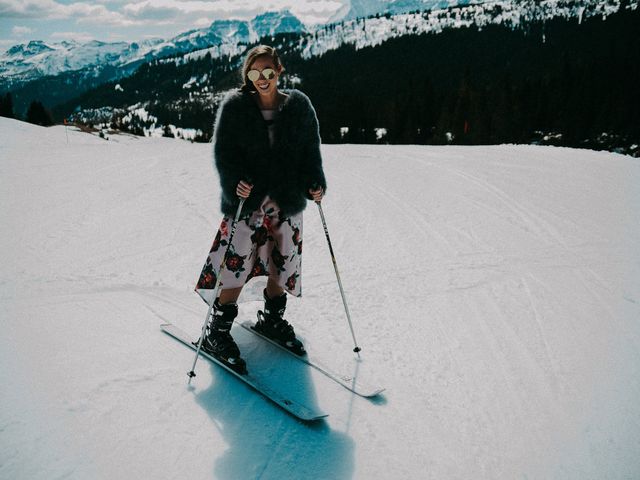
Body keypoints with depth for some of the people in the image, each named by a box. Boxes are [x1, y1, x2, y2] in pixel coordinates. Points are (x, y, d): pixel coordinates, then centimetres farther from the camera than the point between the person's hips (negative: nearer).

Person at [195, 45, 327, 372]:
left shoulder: (298, 106, 5)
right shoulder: (235, 106, -2)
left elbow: (311, 149, 10)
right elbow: (223, 151, -3)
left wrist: (315, 183, -4)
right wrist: (235, 182, -19)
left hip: (287, 200, 3)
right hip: (247, 198, -3)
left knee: (282, 264, 12)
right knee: (237, 266, -6)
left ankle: (272, 320, 35)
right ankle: (217, 333, 10)